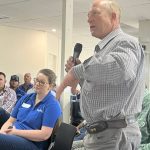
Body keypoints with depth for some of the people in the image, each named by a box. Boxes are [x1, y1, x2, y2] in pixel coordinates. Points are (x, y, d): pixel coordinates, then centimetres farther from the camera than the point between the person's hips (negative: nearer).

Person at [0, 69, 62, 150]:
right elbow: (10, 121, 15)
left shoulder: (52, 105, -4)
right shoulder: (25, 98, 16)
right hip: (13, 137, 7)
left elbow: (45, 135, -13)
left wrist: (16, 131, -12)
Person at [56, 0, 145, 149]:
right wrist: (78, 74, 8)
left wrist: (78, 71, -28)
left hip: (114, 134, -9)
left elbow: (121, 68, -37)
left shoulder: (125, 42, -13)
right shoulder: (103, 48, 17)